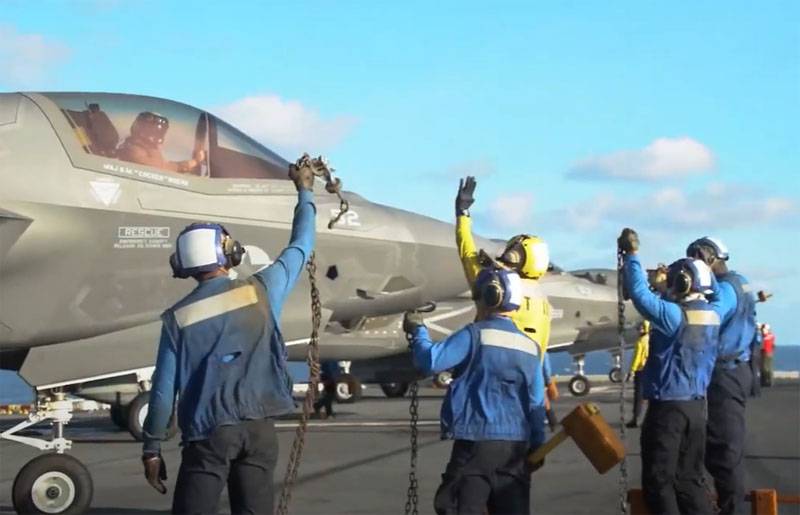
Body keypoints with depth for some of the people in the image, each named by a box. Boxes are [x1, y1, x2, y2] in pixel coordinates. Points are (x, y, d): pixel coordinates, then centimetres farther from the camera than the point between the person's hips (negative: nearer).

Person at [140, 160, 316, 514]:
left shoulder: (178, 316, 0)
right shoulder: (261, 291, 2)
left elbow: (164, 388, 0)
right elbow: (300, 247, 17)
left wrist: (151, 448, 8)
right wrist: (305, 191, 31)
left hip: (209, 433, -2)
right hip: (259, 427, 2)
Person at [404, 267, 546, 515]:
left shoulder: (475, 334, -8)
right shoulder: (530, 347, 11)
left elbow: (431, 361, -16)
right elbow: (536, 403, 12)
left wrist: (417, 330, 1)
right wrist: (537, 446, 18)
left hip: (477, 441, -6)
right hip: (516, 445, 6)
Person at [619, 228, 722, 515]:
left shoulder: (674, 316, -18)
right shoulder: (713, 314, 4)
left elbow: (639, 293, -21)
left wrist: (631, 255, -9)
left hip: (667, 406, -7)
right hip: (696, 406, 7)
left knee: (659, 481, 0)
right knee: (689, 479, 14)